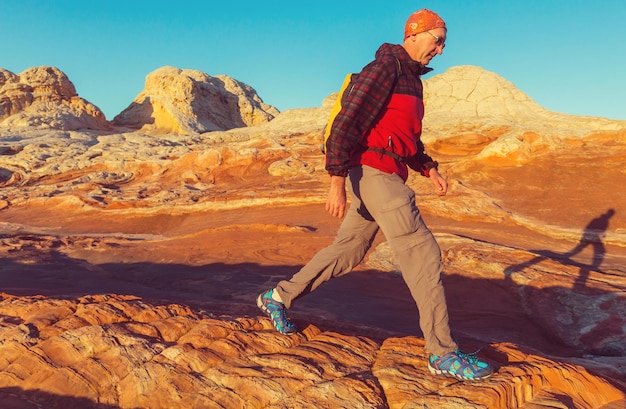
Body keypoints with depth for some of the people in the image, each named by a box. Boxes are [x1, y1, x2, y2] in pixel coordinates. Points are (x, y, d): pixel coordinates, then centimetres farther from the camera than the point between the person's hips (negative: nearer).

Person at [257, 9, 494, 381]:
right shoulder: (385, 67, -10)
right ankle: (443, 353, -2)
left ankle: (278, 297, 27)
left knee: (348, 250, 15)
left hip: (385, 176, 10)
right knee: (423, 253, -11)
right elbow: (347, 122, -18)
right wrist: (337, 182, -23)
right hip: (373, 172, -10)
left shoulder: (411, 78, 22)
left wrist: (429, 168, 18)